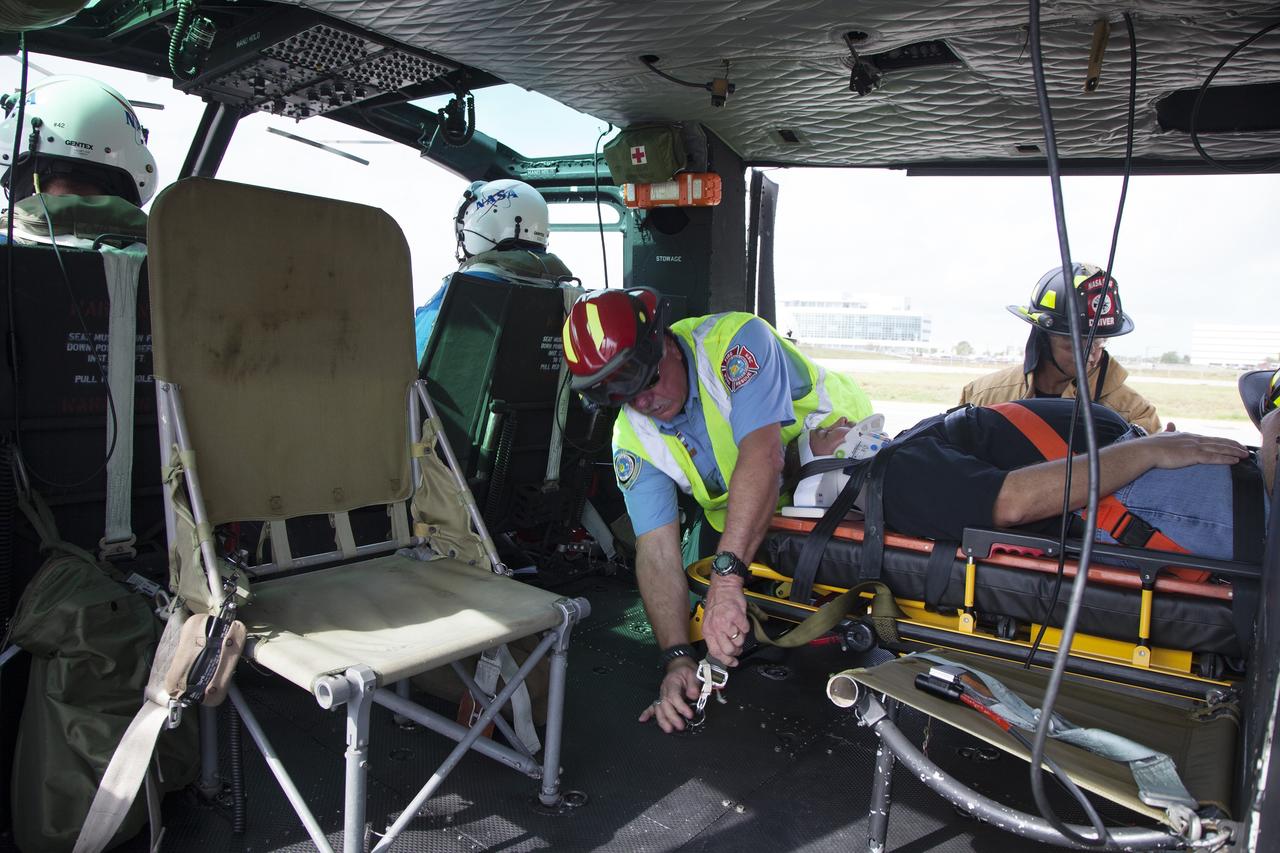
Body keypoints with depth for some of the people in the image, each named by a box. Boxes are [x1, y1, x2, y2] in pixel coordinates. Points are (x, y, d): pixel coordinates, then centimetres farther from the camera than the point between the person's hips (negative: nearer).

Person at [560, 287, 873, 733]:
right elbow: (656, 550, -19)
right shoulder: (632, 441, -14)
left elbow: (763, 456, -44)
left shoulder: (735, 341, -31)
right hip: (751, 521, 4)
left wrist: (727, 578, -52)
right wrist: (678, 659, -31)